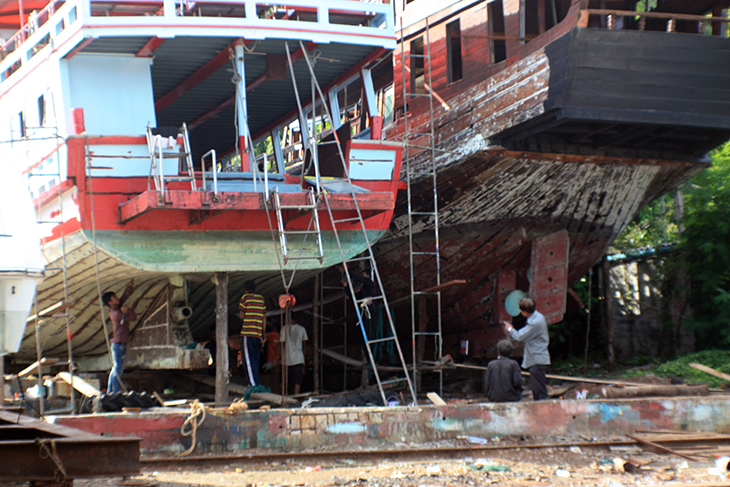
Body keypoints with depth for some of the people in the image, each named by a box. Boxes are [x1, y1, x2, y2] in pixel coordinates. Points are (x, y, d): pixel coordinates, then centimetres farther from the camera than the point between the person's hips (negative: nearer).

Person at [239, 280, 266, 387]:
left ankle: (255, 385, -16)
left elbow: (242, 316, -2)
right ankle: (256, 385, 13)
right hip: (258, 334, 5)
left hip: (247, 333, -5)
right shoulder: (261, 299, 13)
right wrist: (263, 336, 12)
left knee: (248, 361, -6)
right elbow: (264, 318, 11)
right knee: (255, 360, 13)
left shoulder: (245, 297, 0)